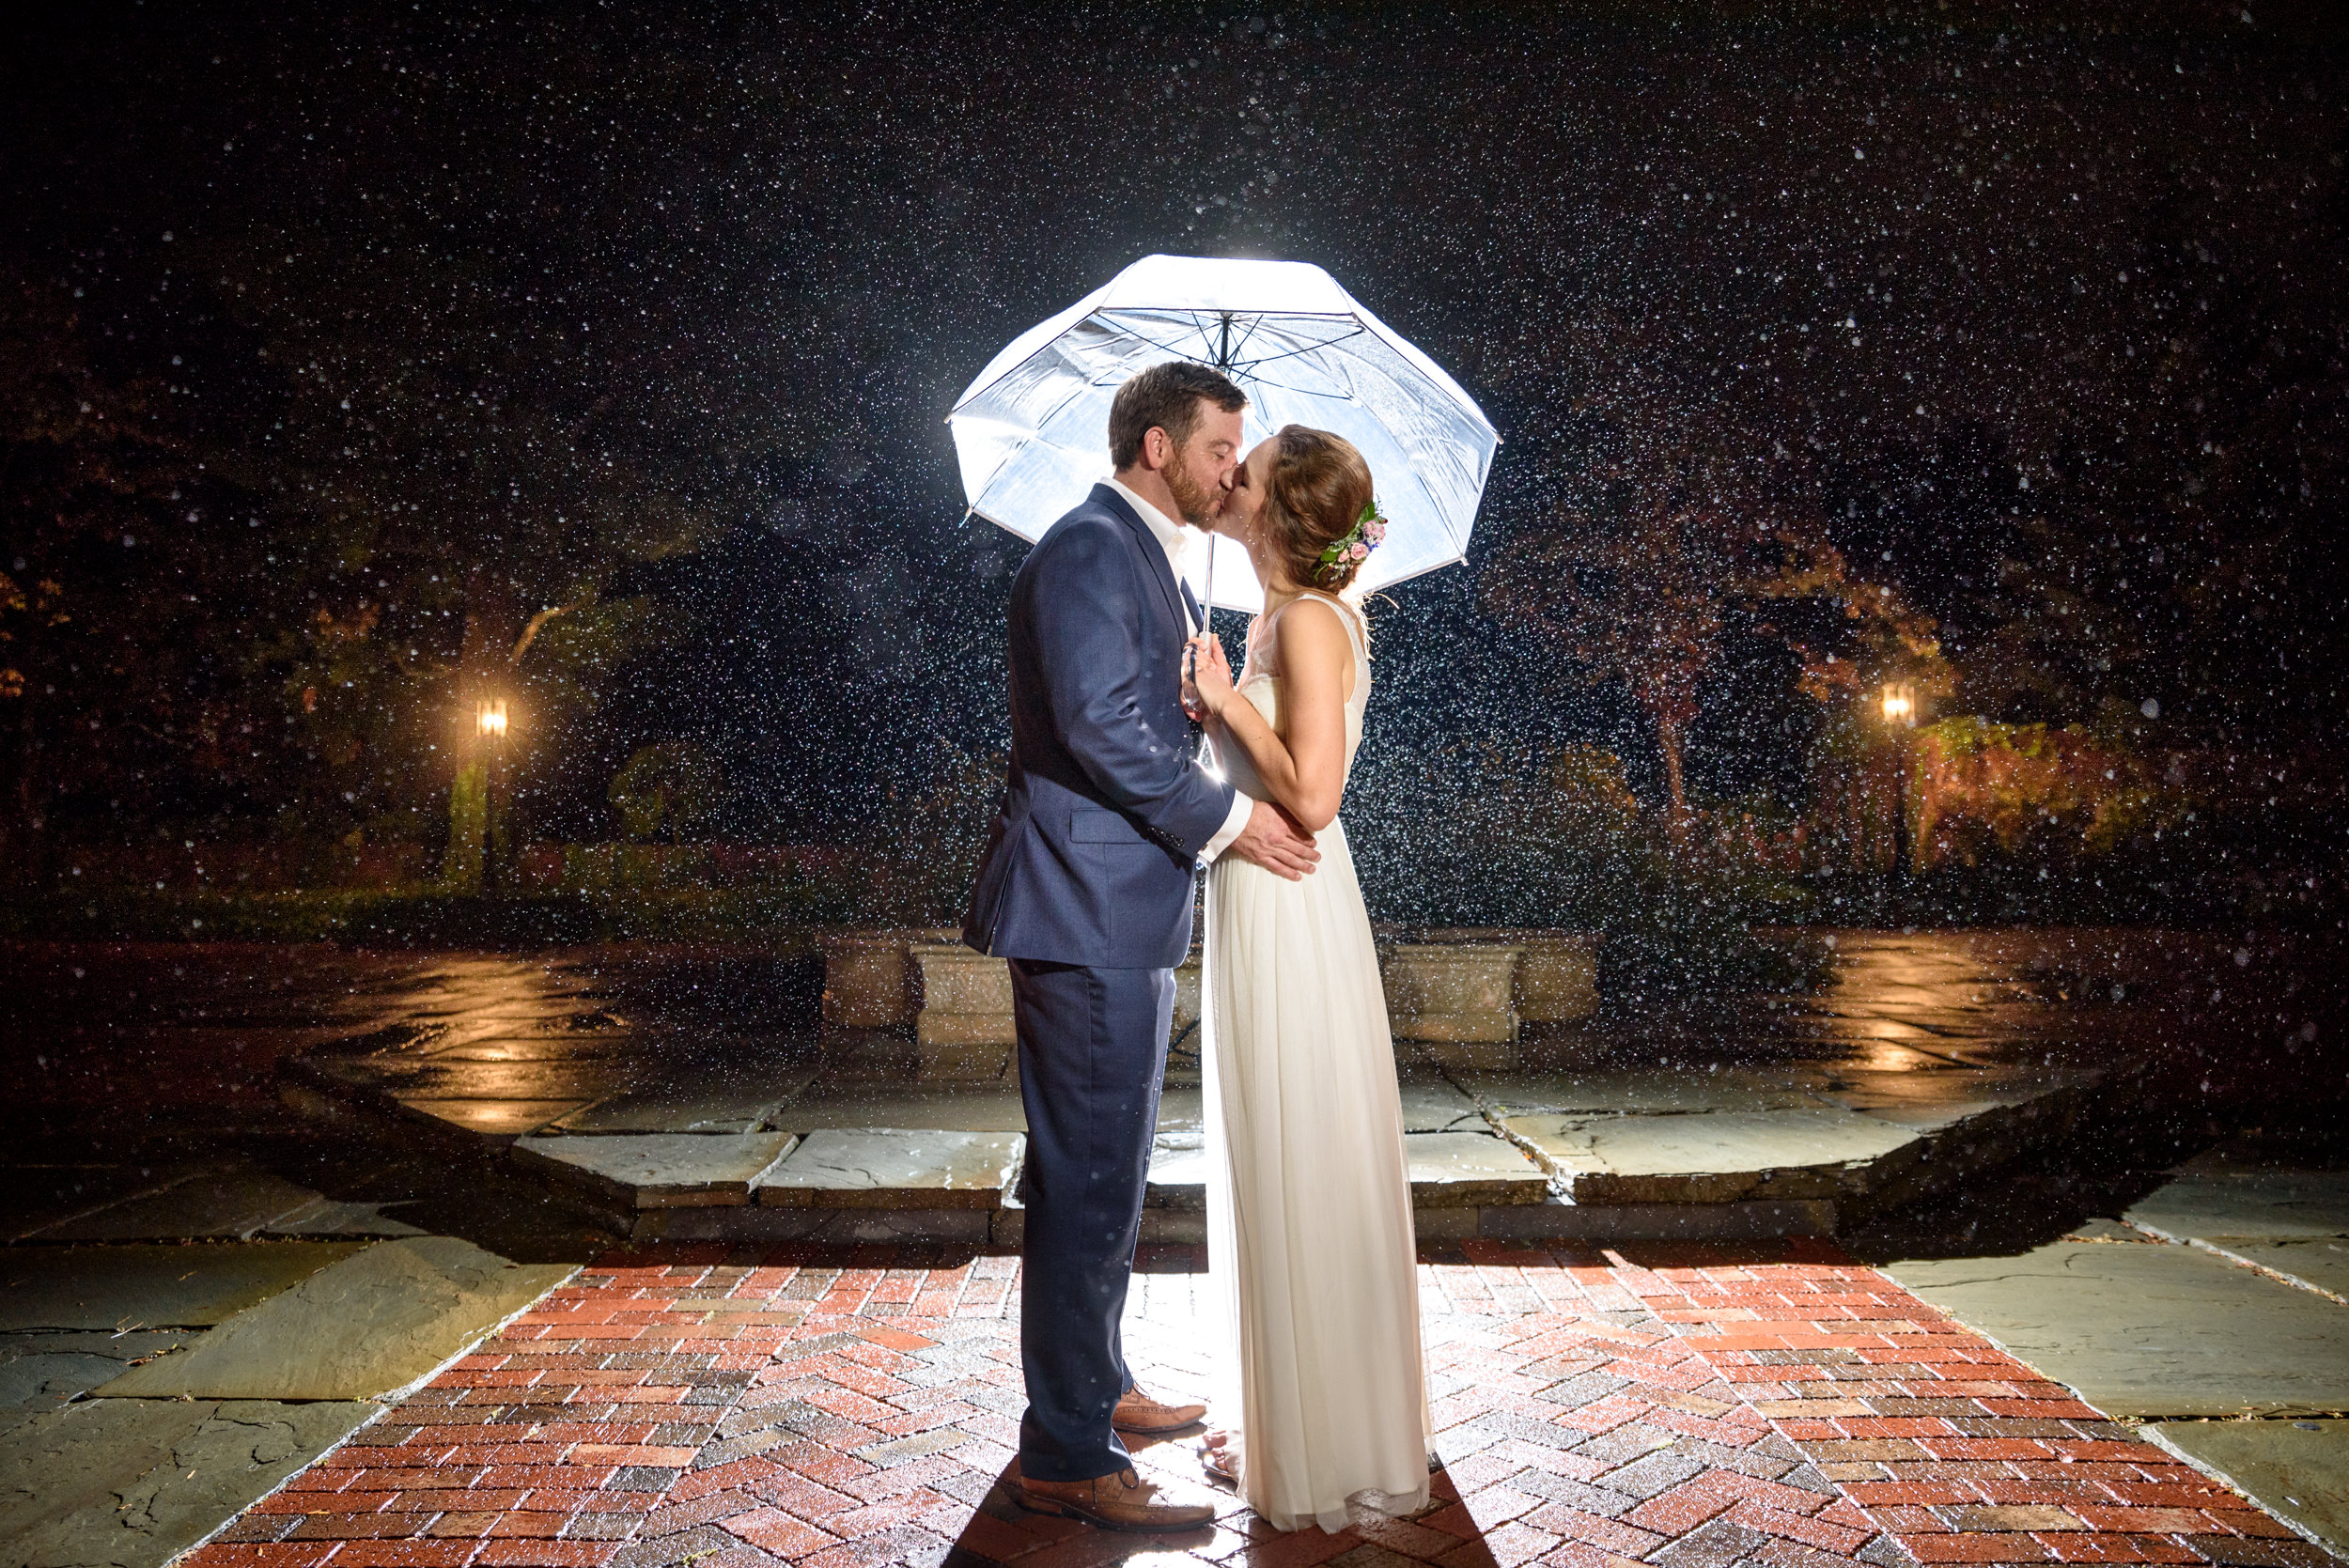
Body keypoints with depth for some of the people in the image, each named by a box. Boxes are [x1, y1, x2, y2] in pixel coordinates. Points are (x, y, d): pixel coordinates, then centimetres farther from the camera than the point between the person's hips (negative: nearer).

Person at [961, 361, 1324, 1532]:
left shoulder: (1148, 560, 20)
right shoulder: (1089, 548, -13)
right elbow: (1102, 721, -23)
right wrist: (1225, 820, -16)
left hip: (1126, 914, 11)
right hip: (1088, 909, -11)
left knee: (1107, 1175, 19)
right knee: (1089, 1183, -5)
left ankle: (1094, 1386, 34)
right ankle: (1067, 1456, 6)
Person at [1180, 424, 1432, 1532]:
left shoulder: (1308, 620, -15)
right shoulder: (1286, 616, 12)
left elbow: (1310, 794, -22)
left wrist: (1228, 698, -14)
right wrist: (1213, 702, 6)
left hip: (1289, 922, -10)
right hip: (1262, 912, 10)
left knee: (1299, 1180, 1)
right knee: (1284, 1179, 18)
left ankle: (1319, 1453, 16)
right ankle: (1294, 1422, 33)